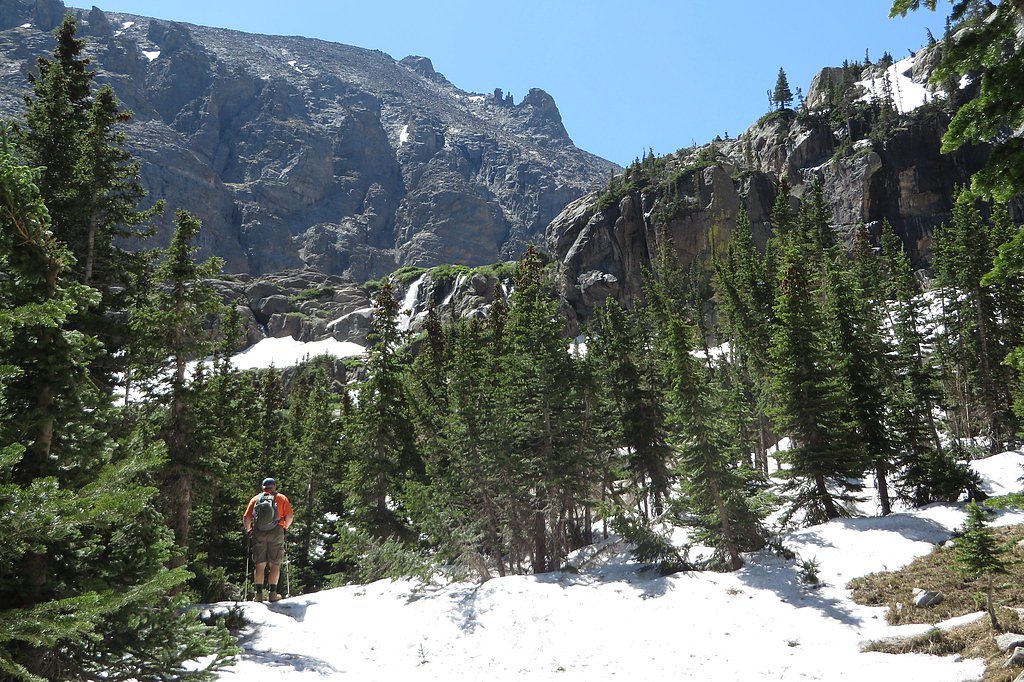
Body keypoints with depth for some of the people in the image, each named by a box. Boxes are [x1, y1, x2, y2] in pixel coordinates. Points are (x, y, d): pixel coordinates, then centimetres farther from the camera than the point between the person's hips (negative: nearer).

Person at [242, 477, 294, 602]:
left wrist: (248, 530, 20)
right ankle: (272, 593, -1)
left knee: (260, 565, 7)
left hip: (258, 532, 2)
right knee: (275, 564, 3)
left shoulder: (256, 498, 13)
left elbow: (246, 518, 4)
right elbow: (289, 516, 0)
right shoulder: (282, 498, 10)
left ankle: (259, 593, 4)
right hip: (276, 532, -1)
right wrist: (285, 527, 16)